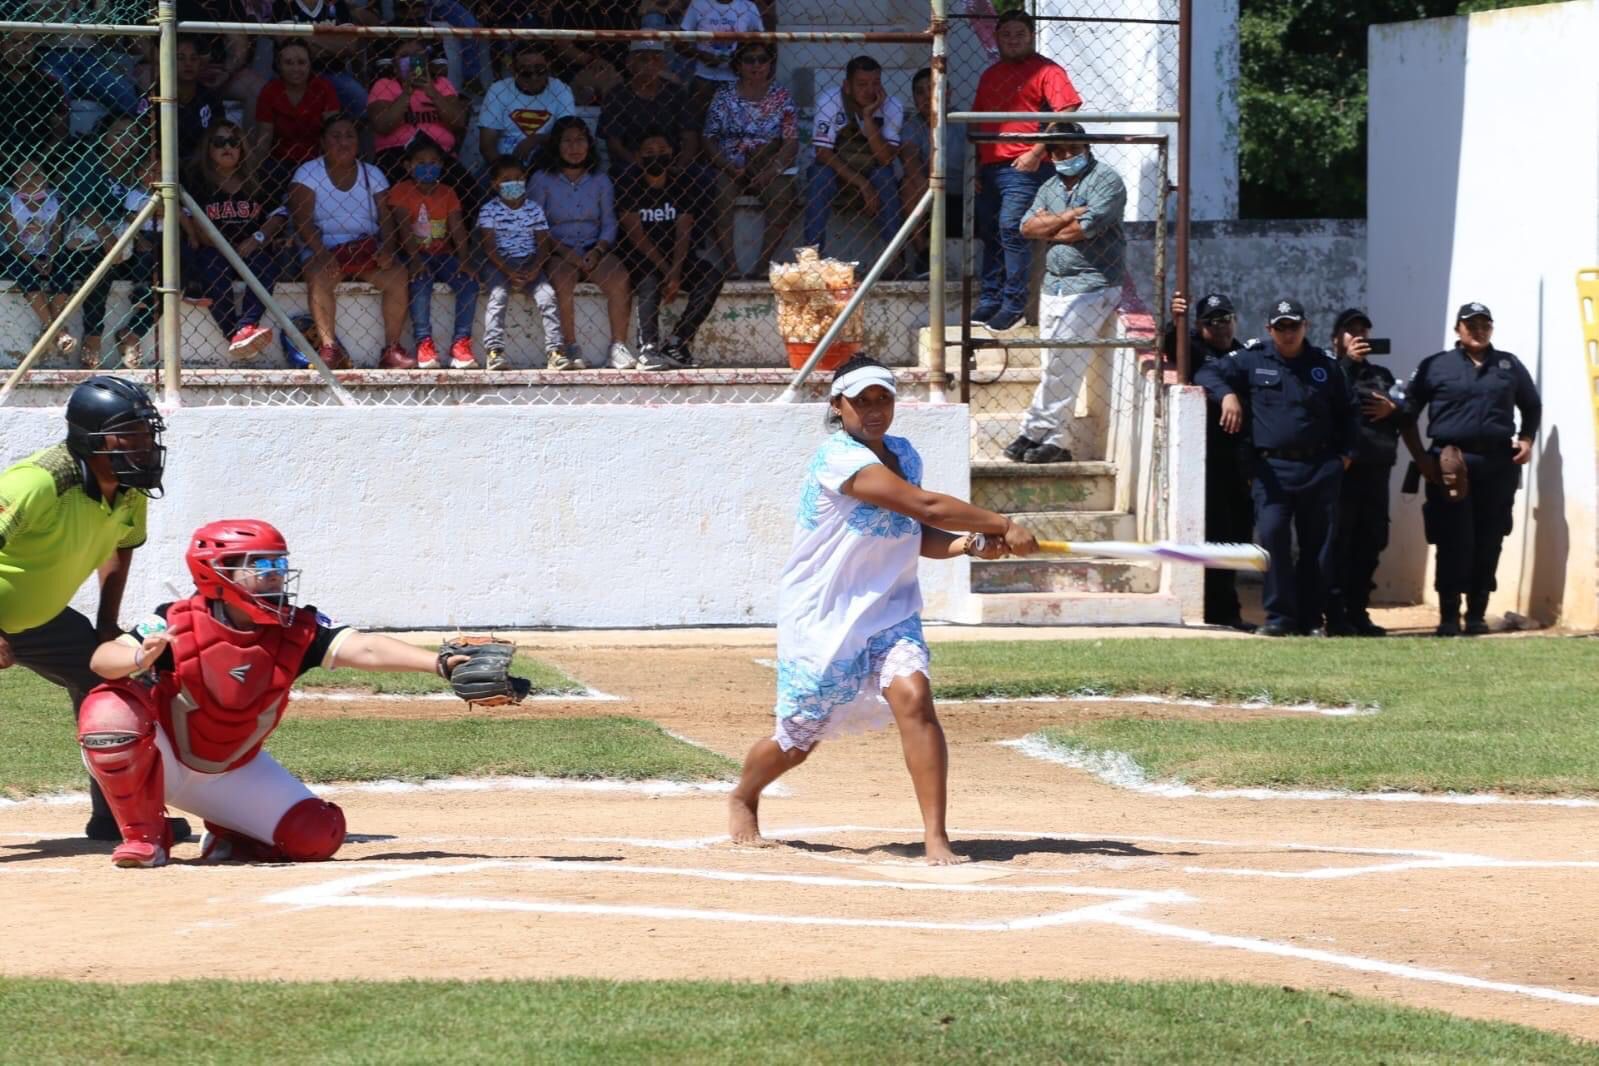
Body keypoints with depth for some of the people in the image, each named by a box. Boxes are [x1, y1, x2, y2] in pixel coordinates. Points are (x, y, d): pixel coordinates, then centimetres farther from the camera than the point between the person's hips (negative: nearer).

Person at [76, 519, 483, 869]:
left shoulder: (296, 631, -16)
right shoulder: (177, 623, -24)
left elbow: (364, 649, -28)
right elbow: (102, 660, -32)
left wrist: (439, 663, -42)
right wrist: (140, 657, -56)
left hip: (234, 773, 3)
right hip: (161, 763, -3)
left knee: (317, 835, -13)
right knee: (110, 709, -35)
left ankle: (229, 839, 18)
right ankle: (144, 834, -12)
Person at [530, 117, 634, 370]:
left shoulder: (600, 181, 15)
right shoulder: (542, 181, 5)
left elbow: (609, 225, 10)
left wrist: (598, 250, -10)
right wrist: (567, 253, -15)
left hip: (593, 252, 2)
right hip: (558, 253, -2)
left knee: (619, 278, -28)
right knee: (563, 279, -35)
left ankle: (619, 347, -27)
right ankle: (570, 349, -33)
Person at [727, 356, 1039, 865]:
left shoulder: (903, 455, 5)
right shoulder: (837, 459, -21)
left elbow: (918, 535, 12)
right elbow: (925, 505, -27)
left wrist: (966, 543, -9)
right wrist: (1002, 526, -24)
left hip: (887, 610, 5)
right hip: (819, 618, -5)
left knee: (913, 697, -22)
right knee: (798, 739, 8)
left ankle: (936, 837, -23)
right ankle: (743, 798, 43)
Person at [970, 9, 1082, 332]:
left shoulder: (1046, 71, -3)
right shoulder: (990, 76, 20)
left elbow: (1066, 114, -11)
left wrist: (1037, 152, -17)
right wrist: (977, 165, 17)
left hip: (1024, 168, -8)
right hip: (990, 168, 8)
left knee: (1012, 229, -15)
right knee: (989, 232, 8)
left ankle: (1014, 303, -12)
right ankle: (990, 301, 14)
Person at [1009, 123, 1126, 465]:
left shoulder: (1105, 180, -4)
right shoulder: (1050, 188, 19)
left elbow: (1086, 228, -16)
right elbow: (1028, 228, 5)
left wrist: (1049, 228, 0)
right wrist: (1068, 216, -8)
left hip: (1089, 286, -7)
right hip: (1053, 286, 7)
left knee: (1062, 364, -10)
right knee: (1057, 367, 6)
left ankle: (1035, 432, -5)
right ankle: (1052, 441, 6)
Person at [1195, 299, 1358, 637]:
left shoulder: (1324, 365, 12)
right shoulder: (1253, 361, 6)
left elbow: (1347, 411, 20)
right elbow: (1207, 373, 3)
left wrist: (1346, 453, 9)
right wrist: (1227, 394, -17)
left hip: (1320, 468, 2)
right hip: (1273, 468, -2)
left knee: (1319, 543, 3)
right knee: (1272, 536, -14)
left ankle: (1310, 618, 10)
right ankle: (1280, 616, -10)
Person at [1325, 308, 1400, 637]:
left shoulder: (1382, 375, 23)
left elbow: (1406, 417, 20)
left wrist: (1392, 410, -2)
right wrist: (1349, 362, -12)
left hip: (1376, 468, 6)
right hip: (1342, 466, -6)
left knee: (1370, 543, 6)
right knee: (1339, 543, -8)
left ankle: (1358, 612, 12)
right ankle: (1336, 614, -6)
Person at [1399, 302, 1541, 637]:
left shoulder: (1509, 366, 14)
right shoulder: (1435, 367, 6)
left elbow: (1532, 407, 26)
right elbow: (1408, 414, 7)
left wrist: (1526, 441, 8)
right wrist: (1421, 458, -3)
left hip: (1498, 466, 3)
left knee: (1488, 543, 4)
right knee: (1454, 542, -8)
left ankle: (1477, 614, 12)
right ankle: (1449, 616, -3)